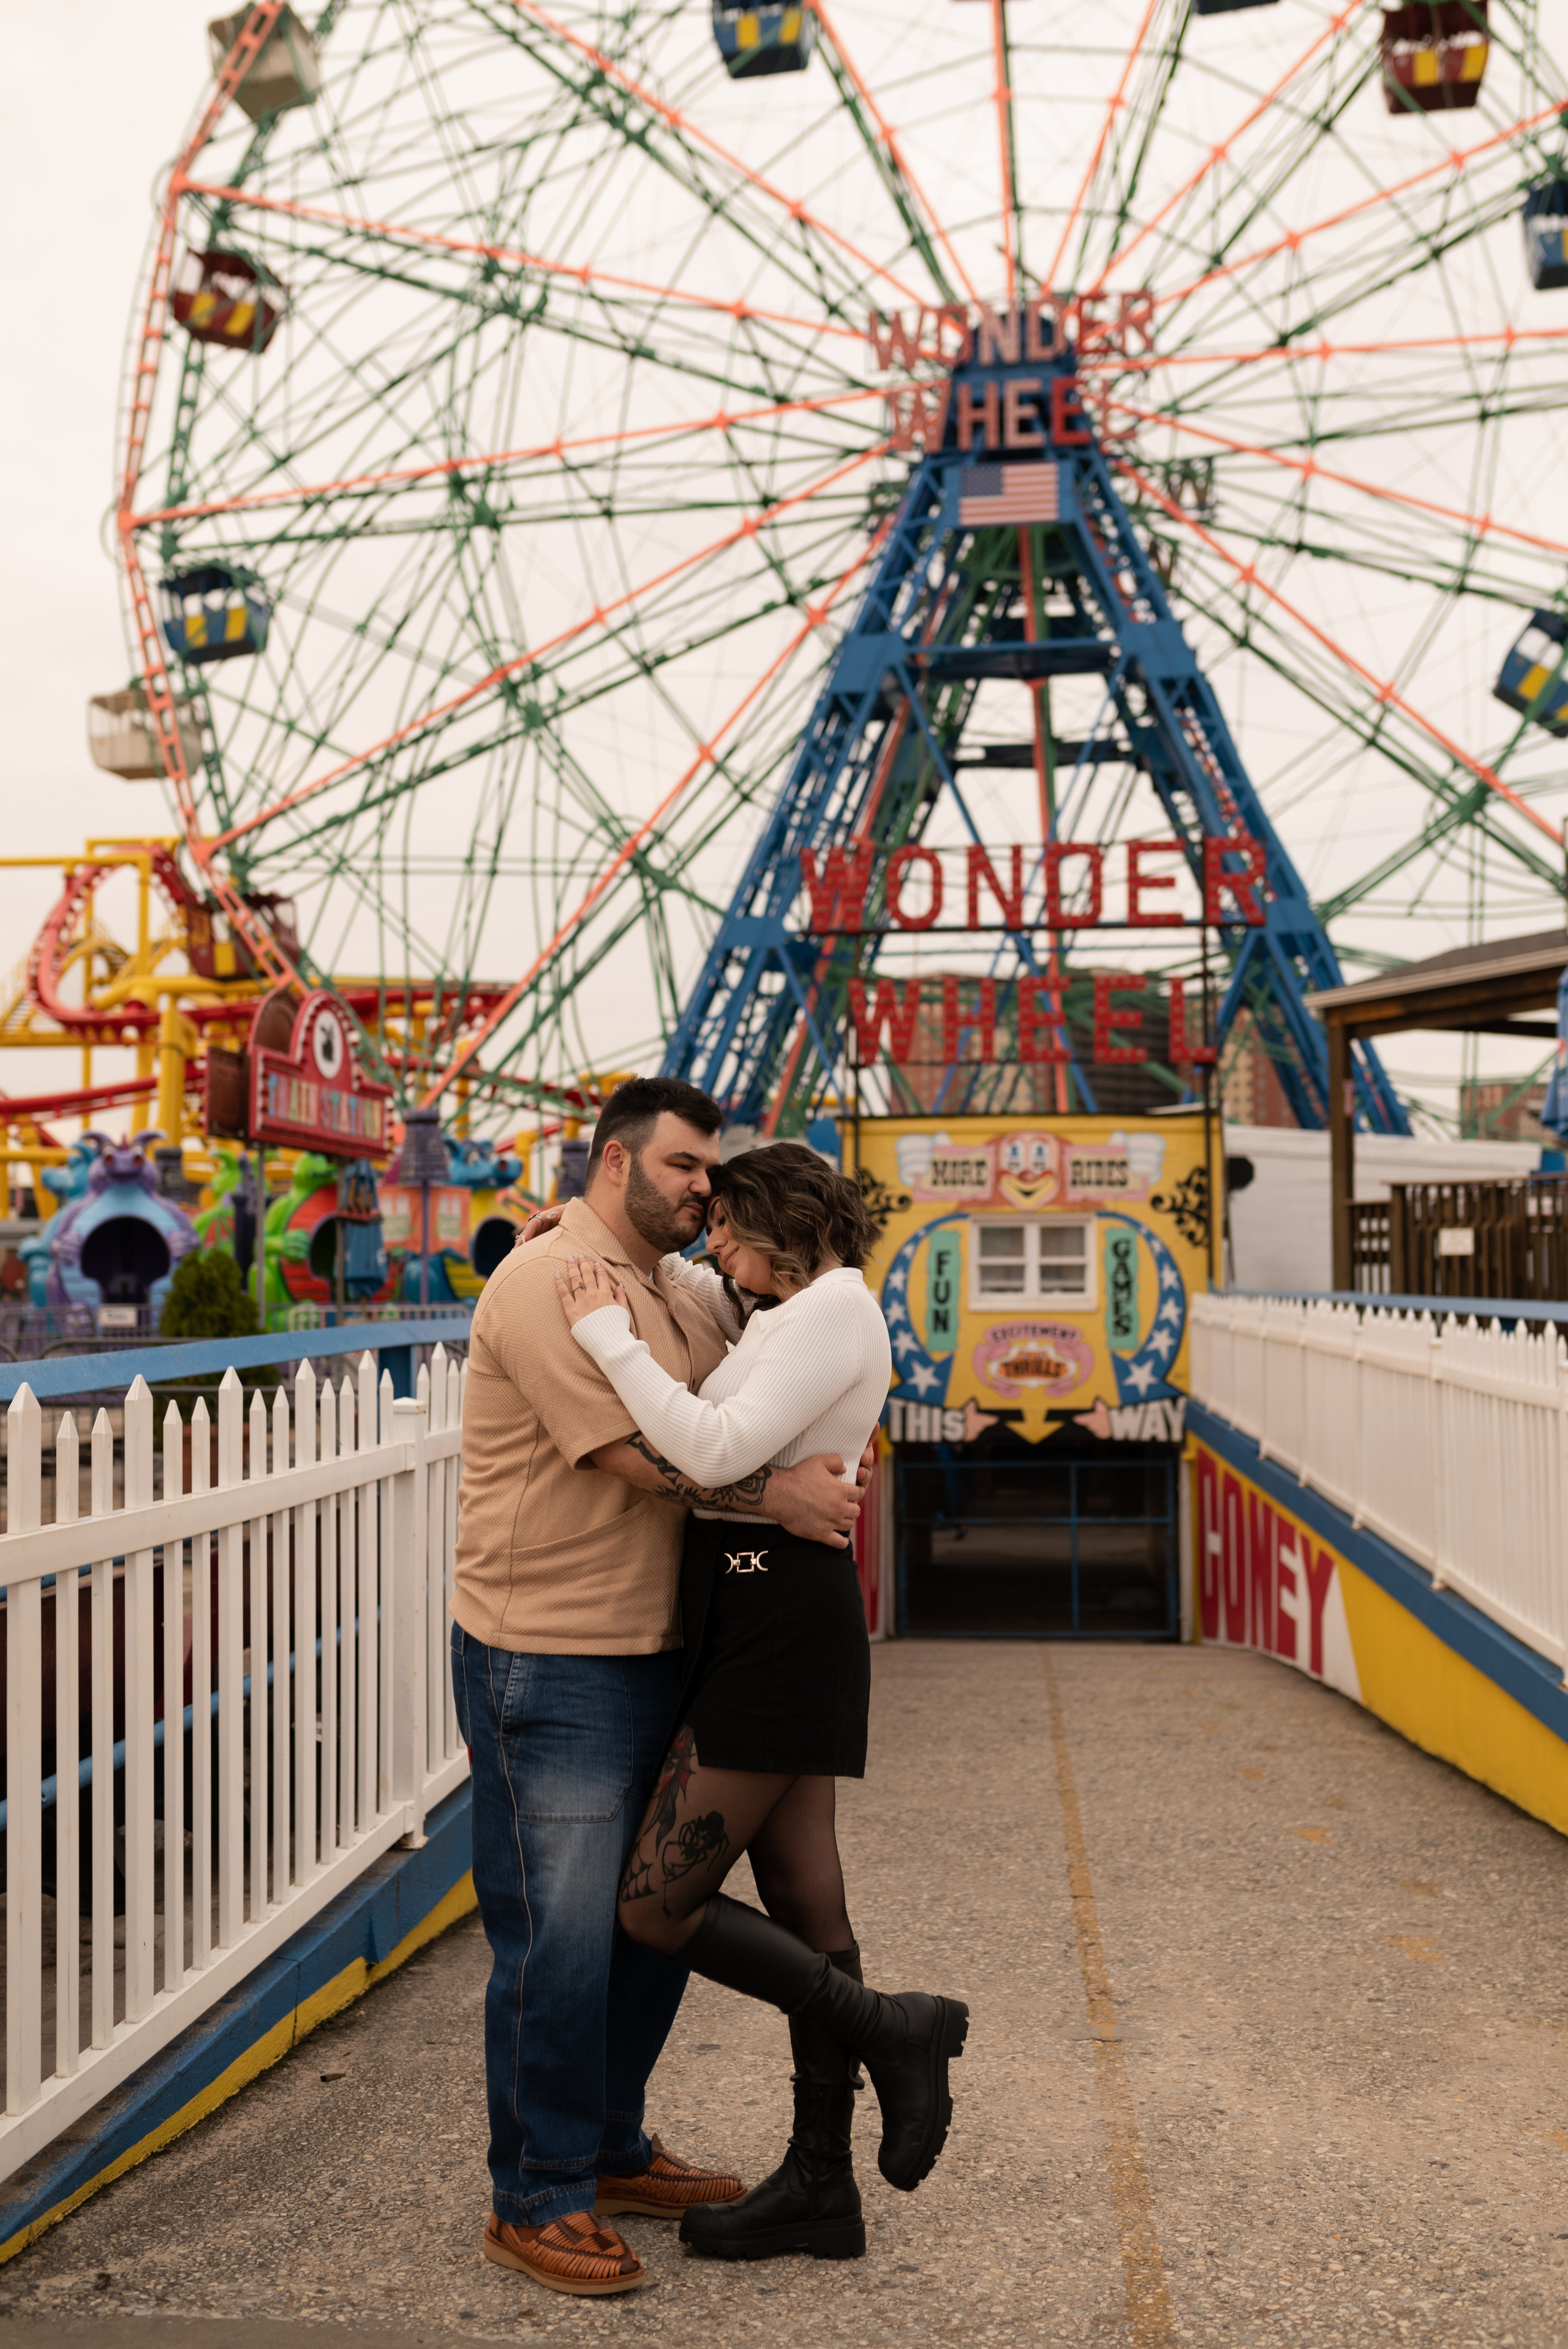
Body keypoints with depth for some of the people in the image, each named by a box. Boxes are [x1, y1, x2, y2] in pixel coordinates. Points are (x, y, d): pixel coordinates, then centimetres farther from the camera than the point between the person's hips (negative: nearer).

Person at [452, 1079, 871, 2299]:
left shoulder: (686, 1296, 14)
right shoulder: (545, 1281, -14)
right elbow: (634, 1452, -21)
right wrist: (775, 1491, -15)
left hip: (654, 1652, 9)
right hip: (549, 1662, -9)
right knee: (561, 1937, -1)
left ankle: (612, 2151, 35)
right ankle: (536, 2200, 17)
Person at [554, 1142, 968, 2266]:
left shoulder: (836, 1308, -12)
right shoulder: (793, 1317, 17)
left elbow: (716, 1449, -24)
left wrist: (608, 1334, -17)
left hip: (779, 1624, -10)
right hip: (764, 1623, 10)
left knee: (658, 1904, -5)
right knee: (802, 1902, 12)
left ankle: (894, 2030, 5)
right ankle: (821, 2187, 21)